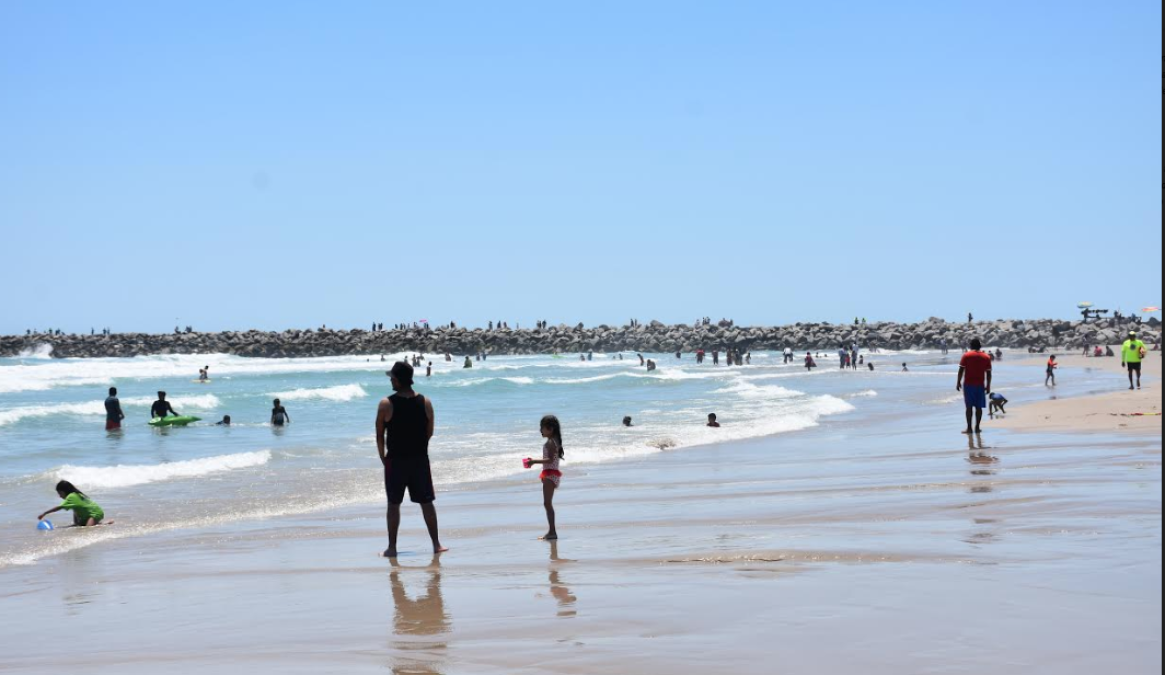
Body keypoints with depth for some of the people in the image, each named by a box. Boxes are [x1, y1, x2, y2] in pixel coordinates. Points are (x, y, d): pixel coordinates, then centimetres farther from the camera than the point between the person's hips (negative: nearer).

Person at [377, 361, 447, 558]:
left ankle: (392, 547, 9)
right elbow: (429, 433, 5)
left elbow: (379, 435, -5)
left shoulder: (386, 404, -11)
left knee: (394, 505, 6)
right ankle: (436, 544, 13)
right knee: (426, 503, 11)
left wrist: (383, 458, 7)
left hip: (395, 460, -2)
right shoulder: (425, 402, -2)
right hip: (420, 459, 2)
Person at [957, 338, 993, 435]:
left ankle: (969, 428, -3)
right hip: (980, 385, 1)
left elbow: (961, 370, -5)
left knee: (969, 406, 1)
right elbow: (988, 373, 3)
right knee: (979, 407, 6)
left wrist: (958, 382, 1)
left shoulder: (966, 356, -1)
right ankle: (977, 427, 5)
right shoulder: (986, 357, 4)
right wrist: (988, 386, 9)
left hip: (968, 384, -1)